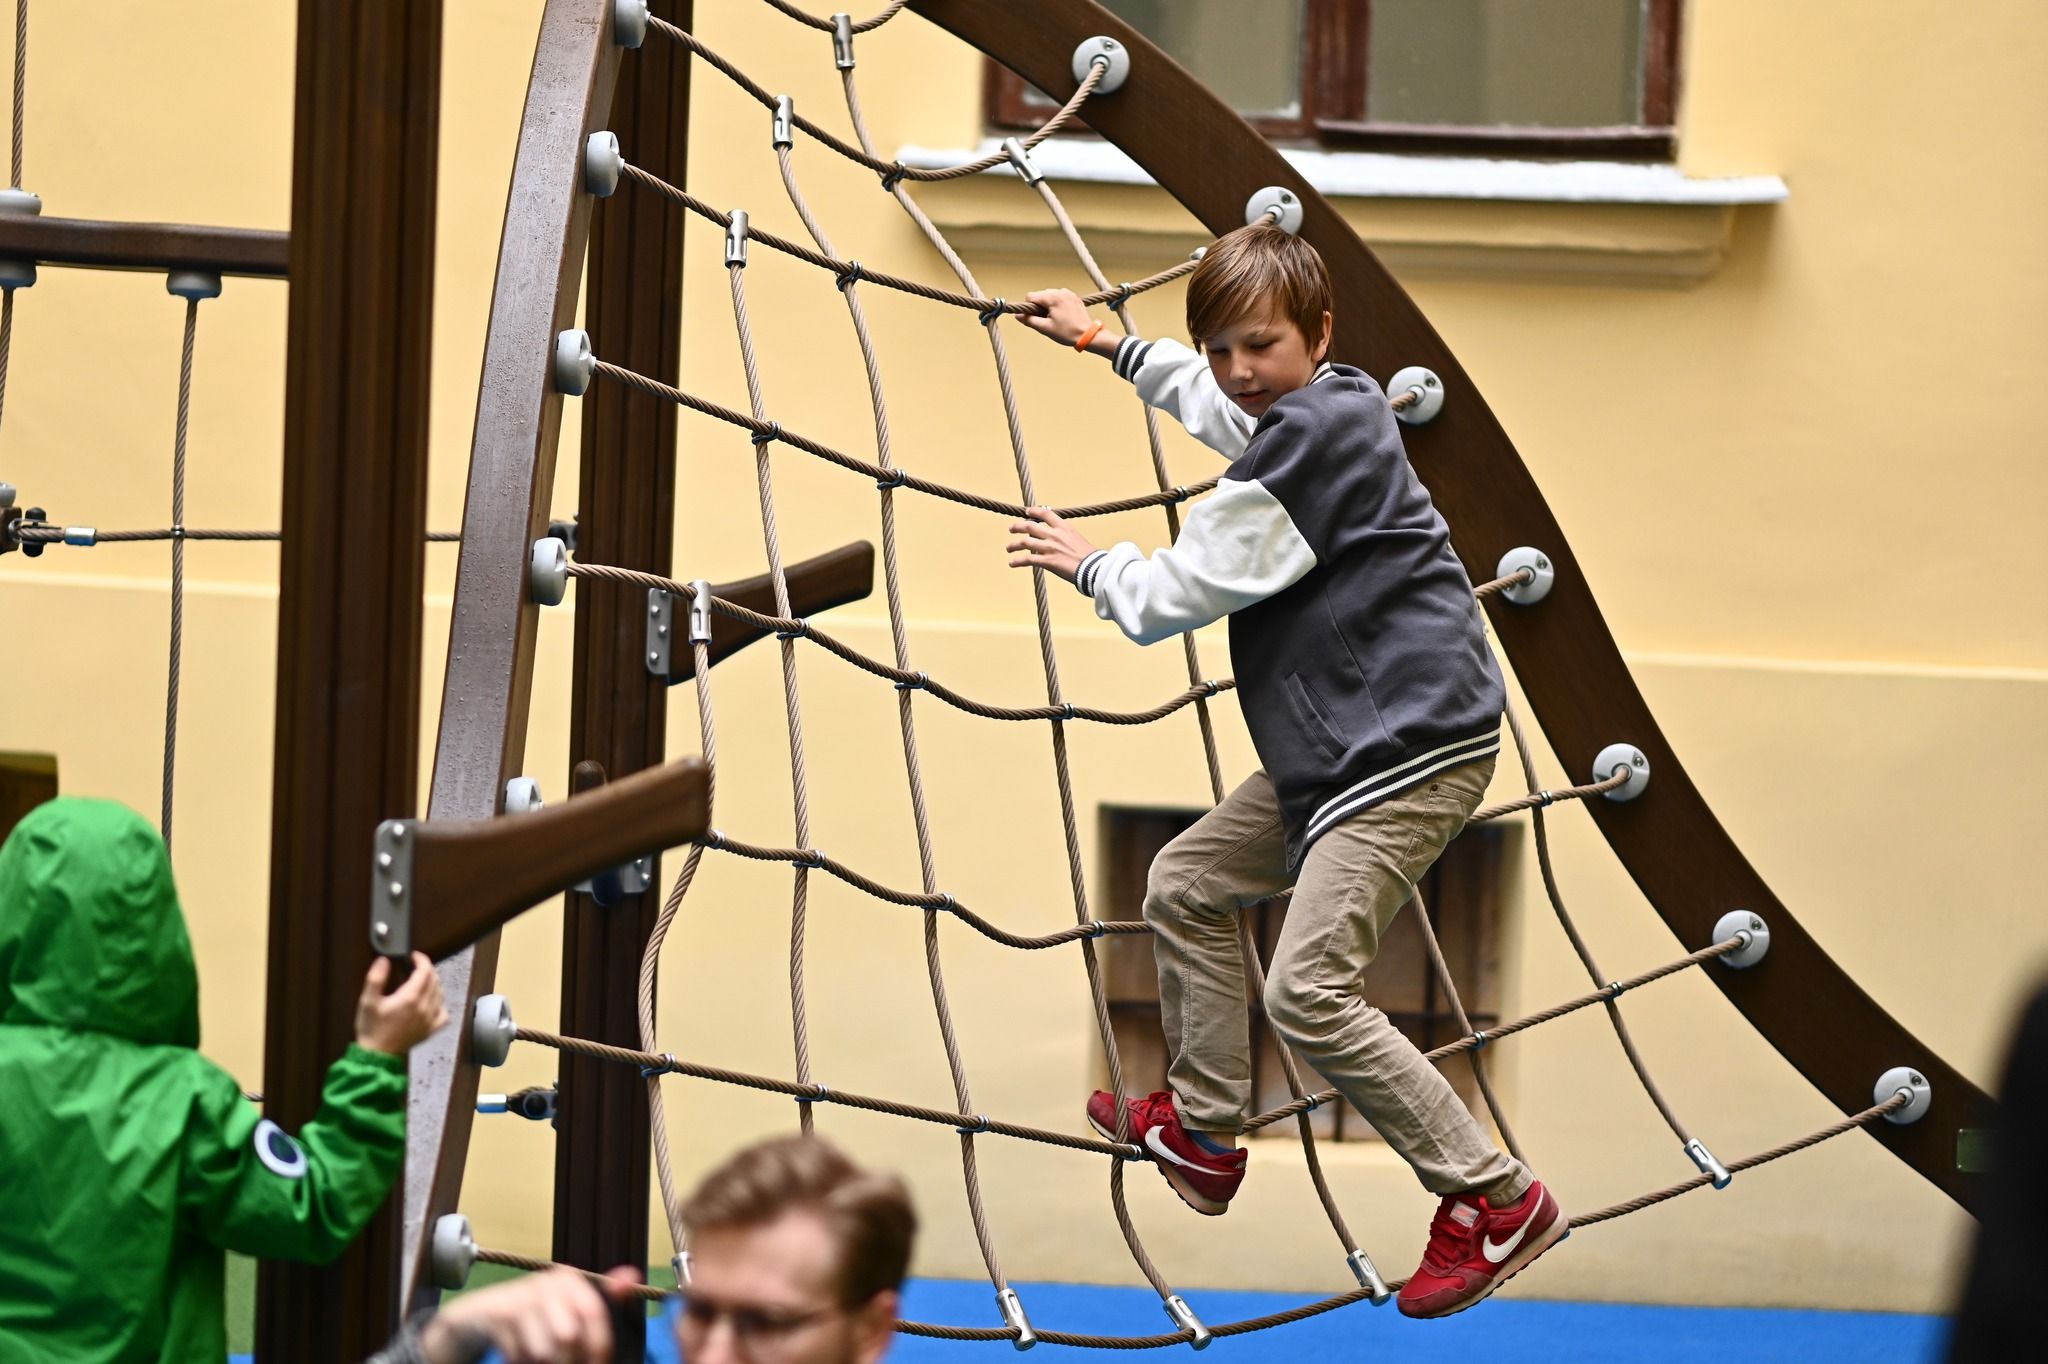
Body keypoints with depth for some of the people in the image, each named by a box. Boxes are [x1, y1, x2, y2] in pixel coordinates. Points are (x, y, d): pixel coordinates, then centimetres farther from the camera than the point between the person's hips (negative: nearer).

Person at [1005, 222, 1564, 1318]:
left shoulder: (1310, 440, -18)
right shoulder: (1319, 411, 13)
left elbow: (1176, 595, -12)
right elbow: (1206, 397, 39)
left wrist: (1088, 563, 7)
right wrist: (1102, 341, 47)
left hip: (1411, 749, -11)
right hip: (1340, 744, 11)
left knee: (1307, 990, -18)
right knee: (1186, 888, 20)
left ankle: (1496, 1204, -13)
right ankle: (1203, 1133, 32)